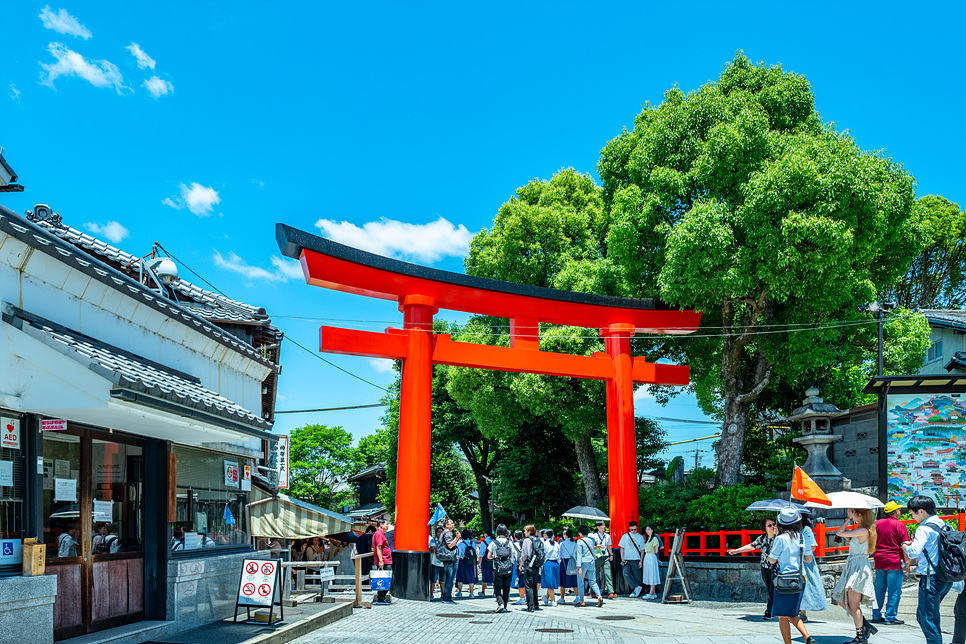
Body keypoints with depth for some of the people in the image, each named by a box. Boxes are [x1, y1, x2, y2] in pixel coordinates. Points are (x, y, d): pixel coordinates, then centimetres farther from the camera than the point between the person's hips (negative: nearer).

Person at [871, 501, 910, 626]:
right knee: (894, 591, 1)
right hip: (895, 562, -5)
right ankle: (890, 617, 2)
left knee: (879, 590, 12)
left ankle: (876, 616, 15)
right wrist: (907, 562, -8)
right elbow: (904, 545, -10)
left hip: (879, 562, 6)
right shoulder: (899, 525, -7)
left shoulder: (877, 524, 9)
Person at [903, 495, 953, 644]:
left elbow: (914, 553, -23)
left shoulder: (924, 529, -14)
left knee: (928, 619, -1)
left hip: (931, 578, -8)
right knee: (922, 616, 19)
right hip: (947, 578, 8)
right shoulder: (944, 526, 10)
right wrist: (915, 542, 16)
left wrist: (905, 547, -2)